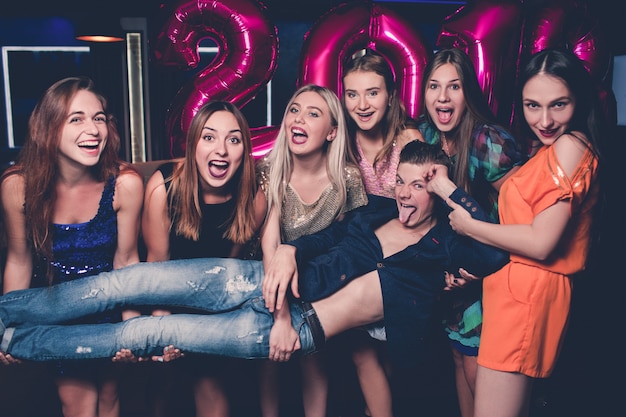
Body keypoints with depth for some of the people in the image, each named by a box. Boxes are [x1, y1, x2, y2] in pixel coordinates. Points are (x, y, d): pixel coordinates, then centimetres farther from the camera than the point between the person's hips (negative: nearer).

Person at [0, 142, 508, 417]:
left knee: (147, 333, -8)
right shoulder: (377, 210, 10)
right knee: (125, 280, -8)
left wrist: (454, 189, -13)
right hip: (265, 284, 4)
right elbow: (317, 238, 14)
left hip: (303, 327, -4)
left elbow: (497, 253, -15)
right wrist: (286, 255, -6)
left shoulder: (439, 246, 0)